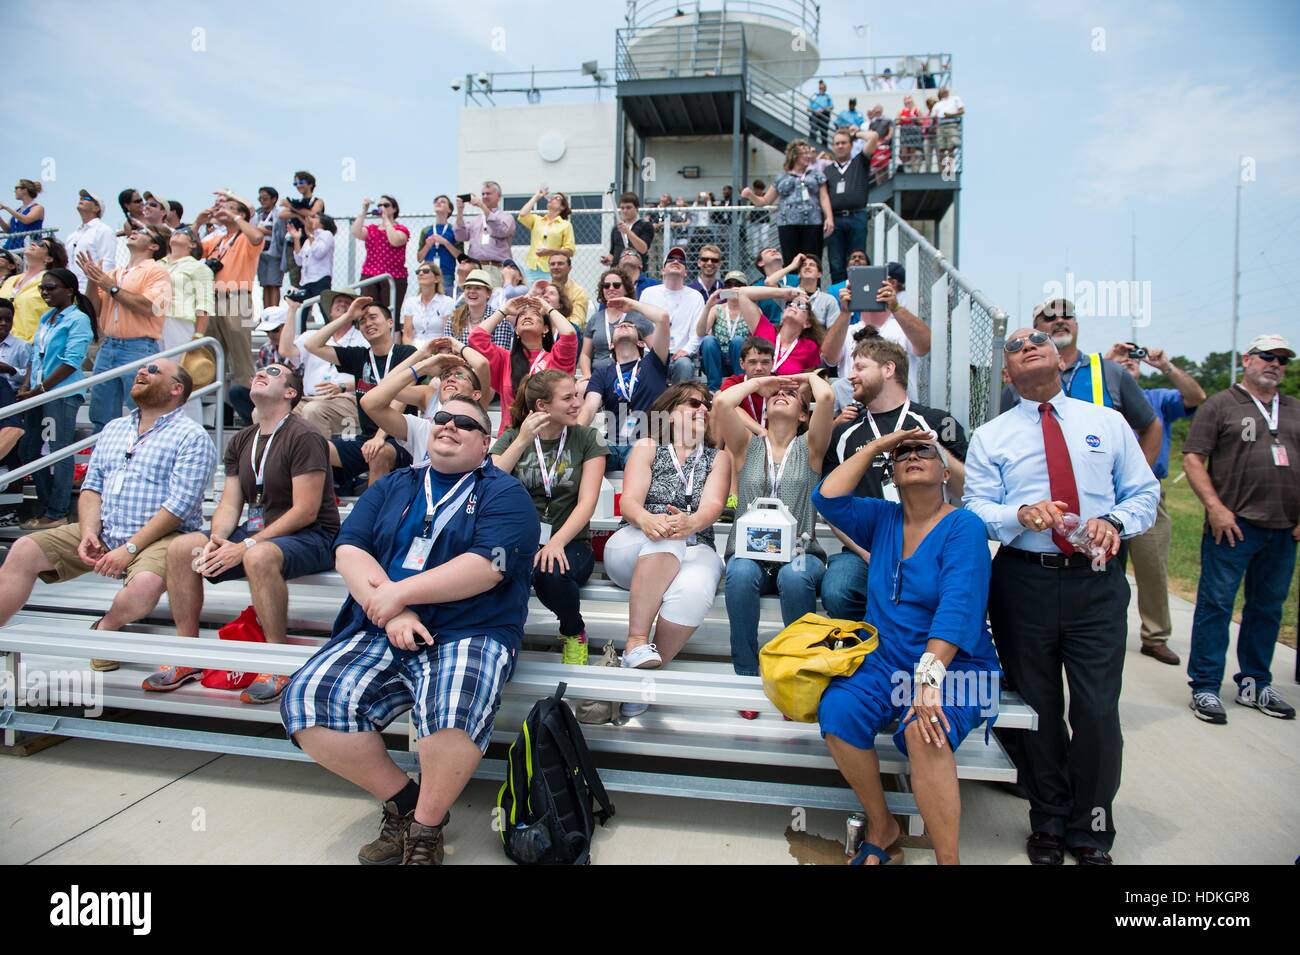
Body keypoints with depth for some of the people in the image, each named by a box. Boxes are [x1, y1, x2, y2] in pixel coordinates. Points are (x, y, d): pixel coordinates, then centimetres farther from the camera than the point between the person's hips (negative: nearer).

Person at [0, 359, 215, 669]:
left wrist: (130, 548, -18)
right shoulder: (113, 428, 20)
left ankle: (107, 627, -3)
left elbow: (178, 506, -14)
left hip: (159, 537, -7)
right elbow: (91, 486, 14)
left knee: (145, 585, -34)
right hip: (103, 530, 7)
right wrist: (88, 532, -5)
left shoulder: (191, 437, -5)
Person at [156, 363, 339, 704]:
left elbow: (306, 511, -17)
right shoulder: (241, 441, 15)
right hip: (256, 531, 8)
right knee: (180, 547, -9)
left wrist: (246, 546, -20)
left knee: (259, 556, -37)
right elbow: (229, 503, 10)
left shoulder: (303, 437, -11)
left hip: (310, 536, -8)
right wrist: (217, 540, -12)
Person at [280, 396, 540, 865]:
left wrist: (399, 593, -12)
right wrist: (390, 612, -11)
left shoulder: (504, 492, 5)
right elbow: (349, 549, 6)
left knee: (453, 712, -34)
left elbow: (488, 566, -11)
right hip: (379, 632, 5)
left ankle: (426, 827, -5)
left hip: (469, 633, -4)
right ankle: (402, 801, 3)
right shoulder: (392, 487, 20)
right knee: (306, 701, -19)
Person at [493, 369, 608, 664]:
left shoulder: (588, 438, 4)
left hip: (568, 543, 0)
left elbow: (587, 502, -6)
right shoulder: (511, 437, 9)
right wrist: (522, 441, -12)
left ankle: (574, 632, -1)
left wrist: (556, 543, -22)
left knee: (550, 573, -35)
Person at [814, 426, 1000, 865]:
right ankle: (879, 827, -3)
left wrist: (929, 675, -30)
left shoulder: (964, 527, -7)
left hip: (957, 665, -4)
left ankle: (948, 858, -20)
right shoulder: (883, 519, 11)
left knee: (924, 732, -35)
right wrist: (874, 447, 1)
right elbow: (828, 498, -2)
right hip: (887, 661, 4)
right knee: (836, 709, -25)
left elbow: (958, 607, -19)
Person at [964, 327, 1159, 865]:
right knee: (1038, 710, 11)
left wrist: (1115, 521, -11)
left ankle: (1091, 833, 23)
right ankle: (1048, 825, 32)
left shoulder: (1108, 423, 11)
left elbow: (1144, 492, 9)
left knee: (1099, 711, -1)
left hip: (1097, 583, 1)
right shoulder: (990, 437, 6)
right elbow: (976, 509, -2)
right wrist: (1021, 514, -22)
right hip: (1024, 582, 0)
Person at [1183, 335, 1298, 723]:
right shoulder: (1221, 405, 1)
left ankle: (1255, 684, 25)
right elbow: (1192, 458, -6)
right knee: (1216, 604, -3)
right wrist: (1215, 507, -14)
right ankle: (1205, 688, 5)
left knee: (1268, 608, 12)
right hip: (1233, 524, -5)